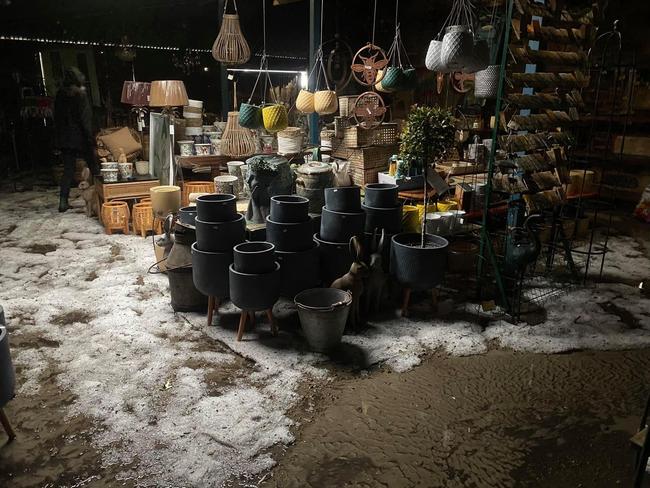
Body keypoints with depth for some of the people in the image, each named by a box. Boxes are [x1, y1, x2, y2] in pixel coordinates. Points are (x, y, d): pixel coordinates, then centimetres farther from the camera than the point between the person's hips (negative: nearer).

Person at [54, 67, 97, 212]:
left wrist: (58, 136, 20)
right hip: (80, 138, -5)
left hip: (64, 139, 6)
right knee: (93, 167, 9)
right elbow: (85, 119, -15)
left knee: (68, 169, 7)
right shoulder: (80, 95, -10)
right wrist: (90, 138, -13)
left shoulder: (59, 95, 9)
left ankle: (63, 202, 1)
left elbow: (57, 118, 14)